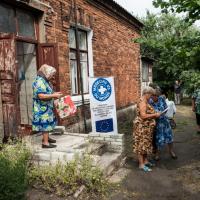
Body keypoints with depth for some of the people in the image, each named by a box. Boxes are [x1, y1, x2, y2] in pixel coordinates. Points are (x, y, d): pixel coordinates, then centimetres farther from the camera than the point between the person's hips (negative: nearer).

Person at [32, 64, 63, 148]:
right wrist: (54, 95, -24)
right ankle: (45, 143, 0)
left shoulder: (45, 81, 12)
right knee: (45, 123, -6)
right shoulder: (39, 81, -20)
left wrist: (54, 94, 10)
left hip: (47, 107, 10)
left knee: (48, 122, 18)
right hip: (42, 108, -10)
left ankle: (46, 137, 33)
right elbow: (41, 96, -28)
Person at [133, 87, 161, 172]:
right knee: (141, 144, -3)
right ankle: (141, 164, 5)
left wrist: (154, 114, 10)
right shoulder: (142, 102, -20)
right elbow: (143, 116, -27)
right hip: (142, 127, -10)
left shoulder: (145, 102, 12)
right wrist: (155, 115, -20)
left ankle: (145, 161, 29)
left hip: (146, 127, 10)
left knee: (146, 144, 17)